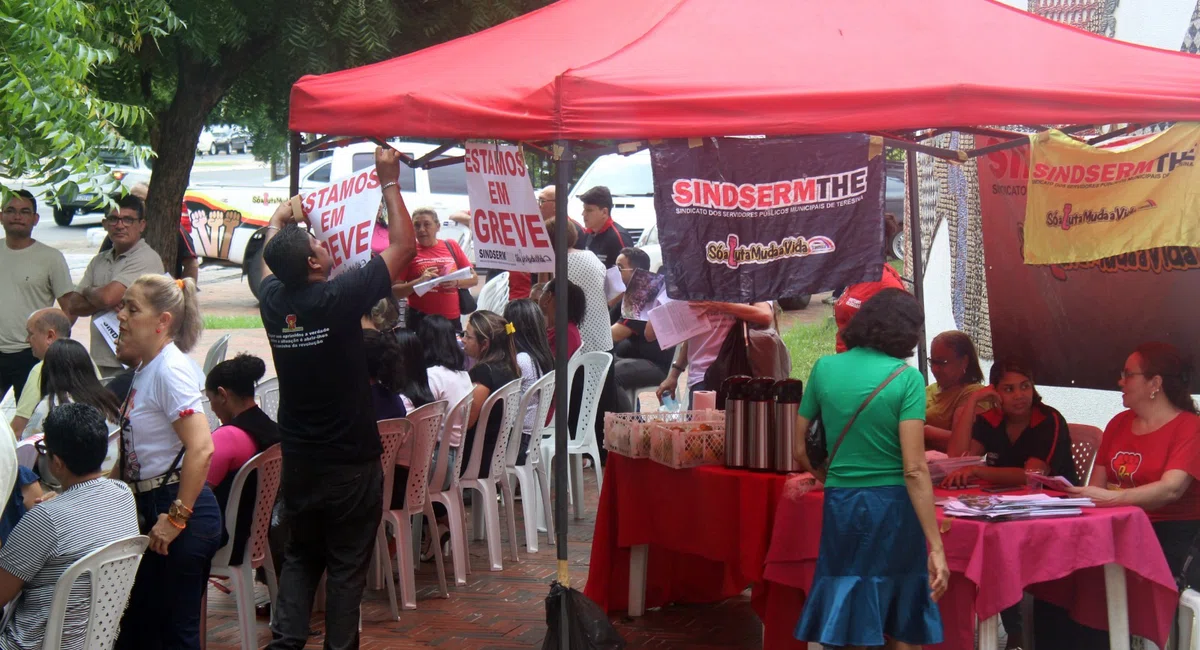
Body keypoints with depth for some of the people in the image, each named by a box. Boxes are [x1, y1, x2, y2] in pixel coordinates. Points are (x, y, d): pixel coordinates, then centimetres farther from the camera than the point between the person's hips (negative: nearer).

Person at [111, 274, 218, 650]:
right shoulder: (147, 369, 12)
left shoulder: (171, 370, -17)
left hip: (176, 506, -10)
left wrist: (177, 518, -22)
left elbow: (201, 448, -26)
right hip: (151, 507, 10)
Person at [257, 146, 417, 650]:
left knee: (300, 556, 17)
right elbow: (403, 246, -11)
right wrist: (389, 182, -2)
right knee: (347, 565, 4)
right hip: (351, 461, -5)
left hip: (297, 458, 5)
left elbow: (269, 260, 21)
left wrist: (278, 222, 37)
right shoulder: (340, 297, -19)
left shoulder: (274, 300, -4)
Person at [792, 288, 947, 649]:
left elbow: (800, 449, 7)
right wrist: (936, 547, -15)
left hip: (841, 503, 3)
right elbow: (914, 470, -16)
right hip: (891, 504, -3)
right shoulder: (906, 377, -10)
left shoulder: (825, 368, 1)